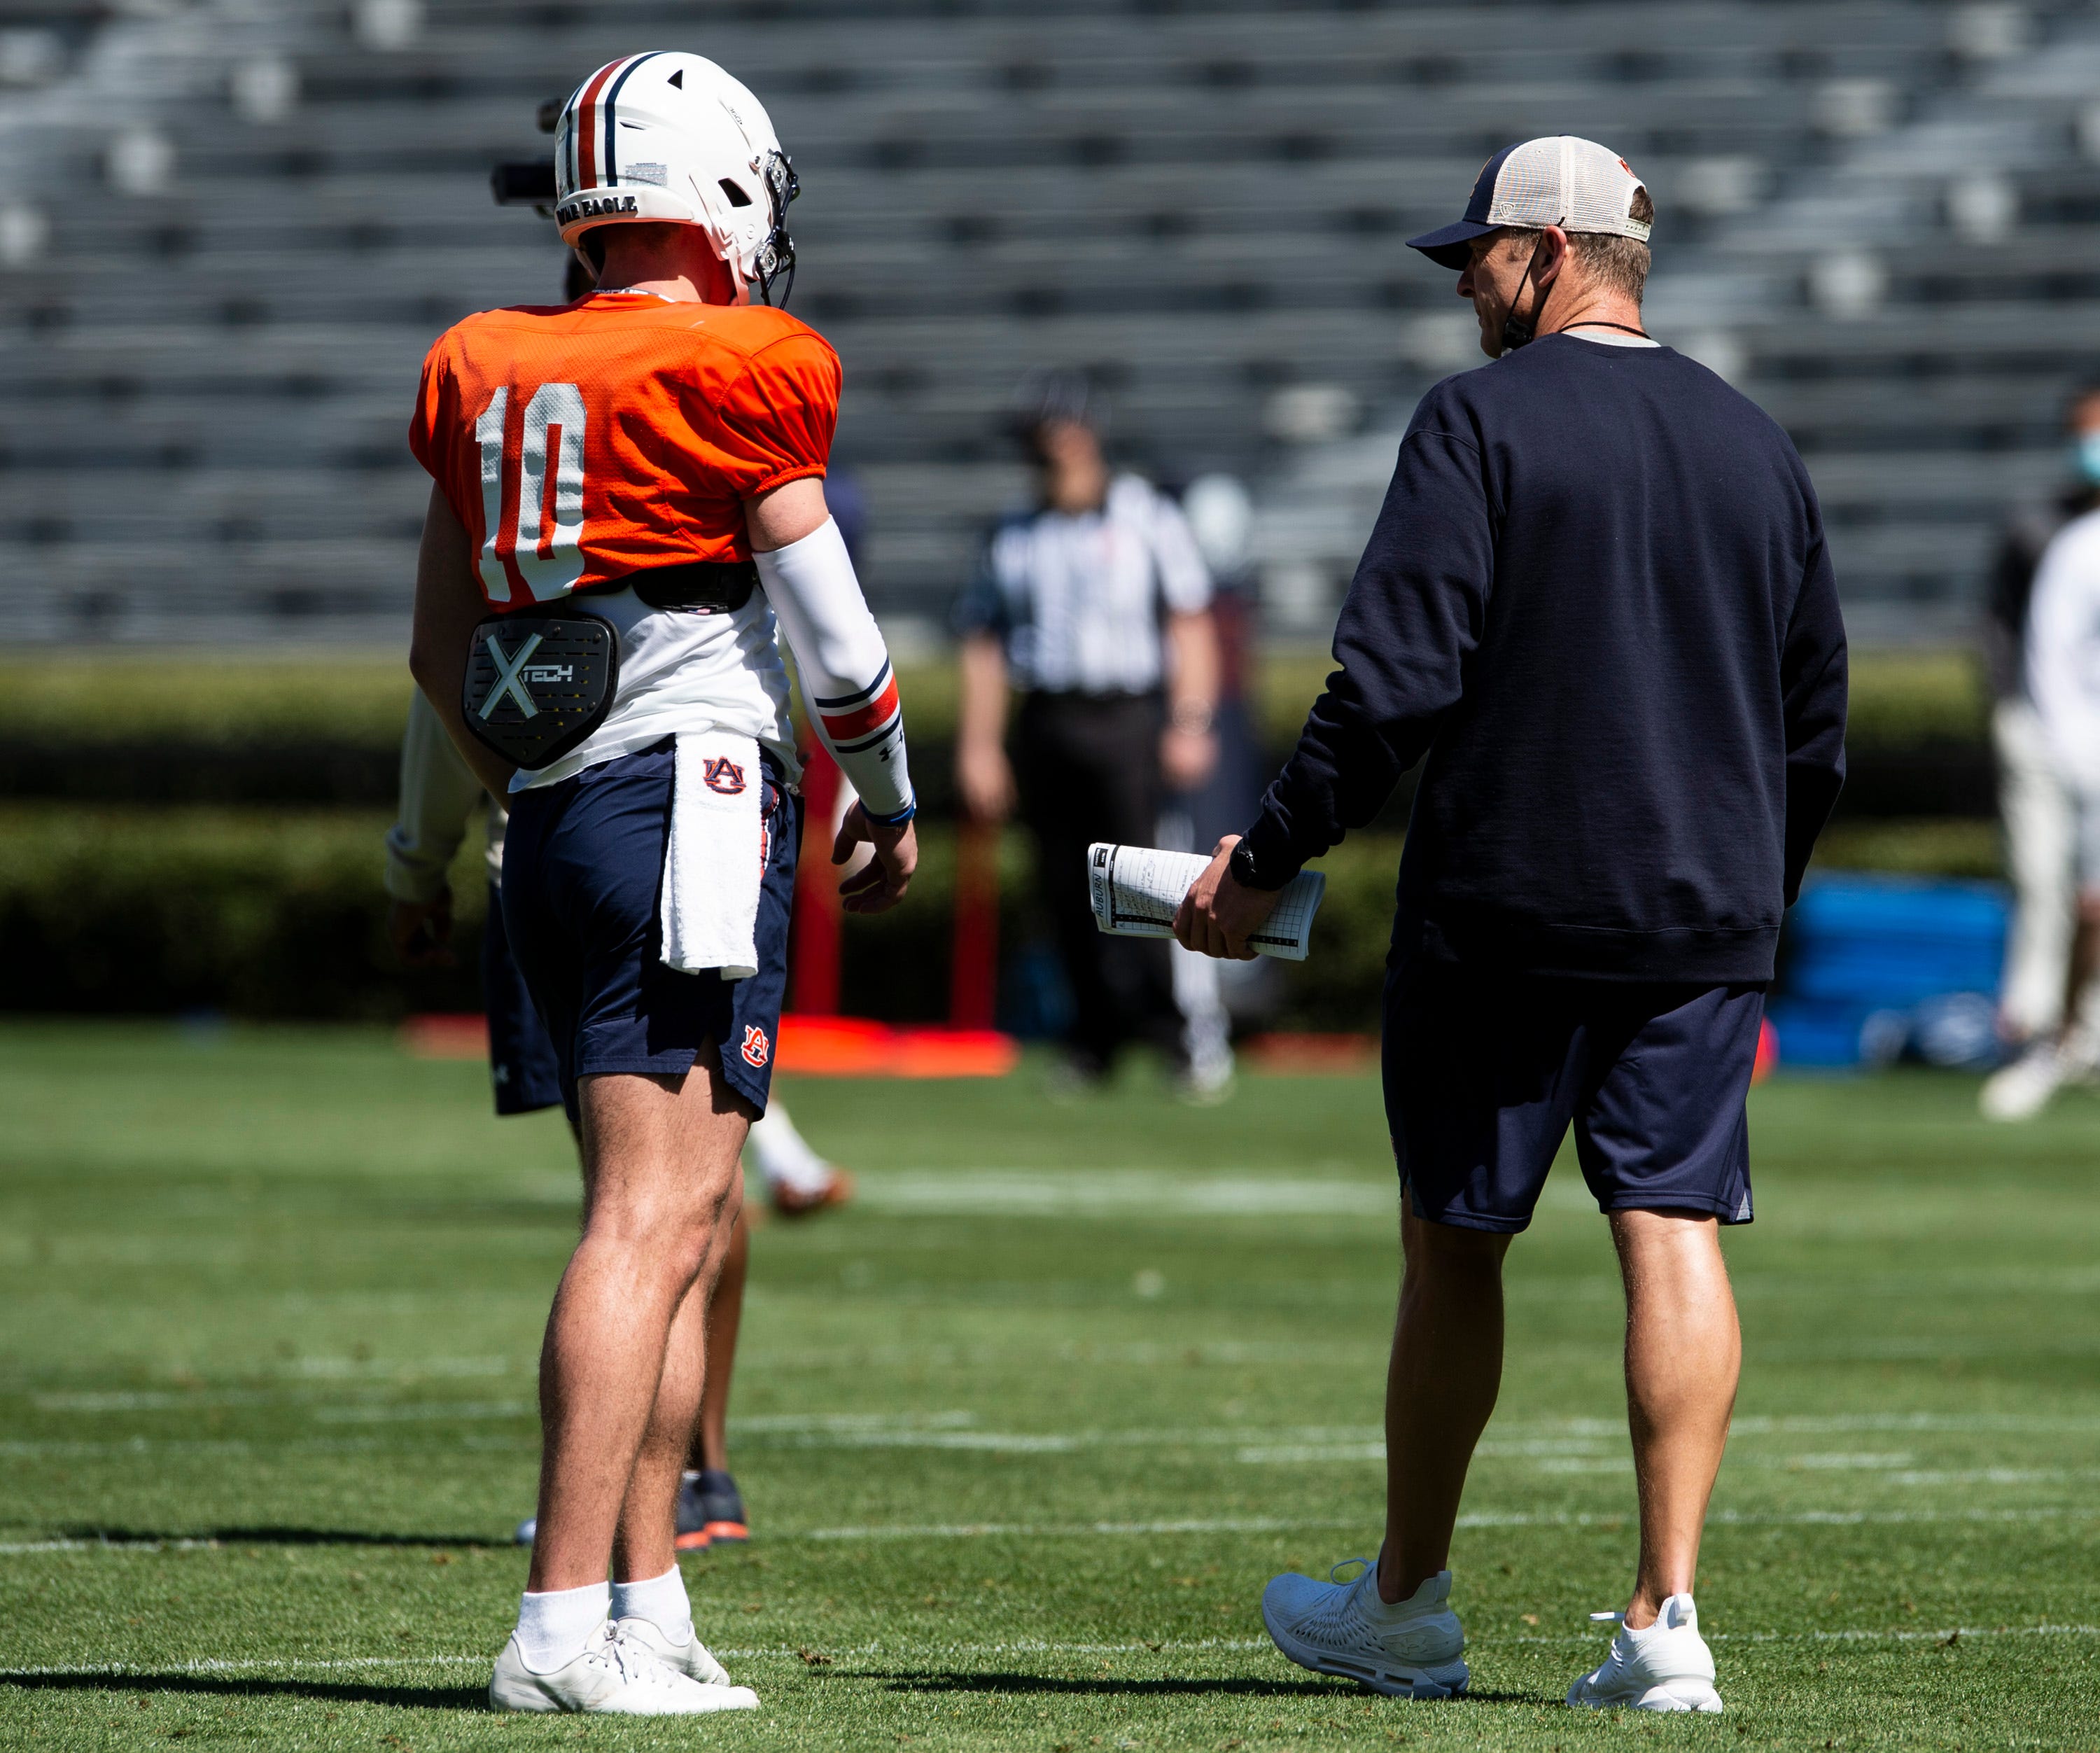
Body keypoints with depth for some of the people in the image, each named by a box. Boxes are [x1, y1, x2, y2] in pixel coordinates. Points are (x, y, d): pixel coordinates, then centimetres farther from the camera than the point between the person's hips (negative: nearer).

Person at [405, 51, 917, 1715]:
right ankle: (564, 1624, -16)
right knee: (653, 1217, -10)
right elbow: (833, 637, -4)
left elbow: (440, 653, 19)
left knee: (684, 1220, 14)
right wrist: (891, 807, 12)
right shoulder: (741, 375, -8)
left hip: (554, 824, 8)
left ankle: (647, 1609, 12)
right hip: (690, 801, -8)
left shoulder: (484, 375, 12)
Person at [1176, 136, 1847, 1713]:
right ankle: (1668, 1617, -11)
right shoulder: (1756, 447, 12)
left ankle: (1407, 1605, 20)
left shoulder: (1484, 423, -6)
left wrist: (1270, 860, -5)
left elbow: (1398, 681, -13)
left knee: (1455, 1242, 8)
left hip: (1504, 909, -4)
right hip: (1706, 919, 4)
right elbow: (1818, 726, 17)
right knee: (1675, 1236, -1)